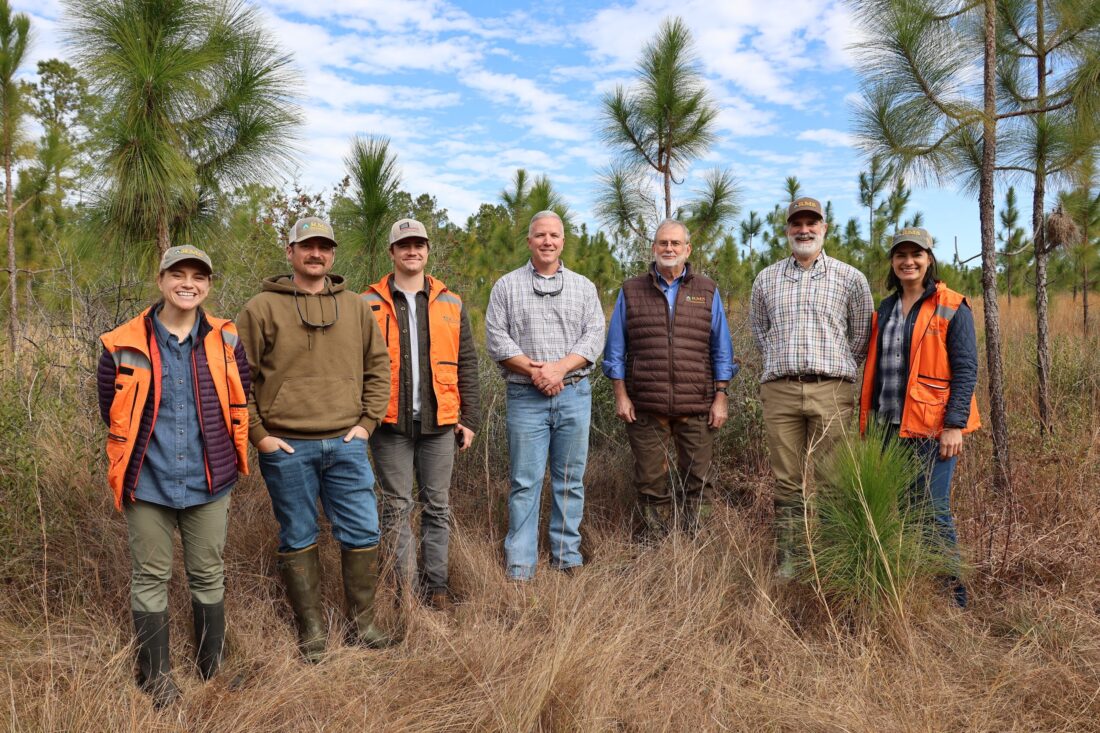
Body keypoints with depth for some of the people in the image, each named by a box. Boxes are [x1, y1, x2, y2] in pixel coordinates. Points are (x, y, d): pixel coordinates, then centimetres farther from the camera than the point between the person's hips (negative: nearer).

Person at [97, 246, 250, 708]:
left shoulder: (226, 341, -2)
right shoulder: (124, 345, -6)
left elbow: (239, 402, 9)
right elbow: (113, 414, 5)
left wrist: (225, 453, 9)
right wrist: (136, 456, 10)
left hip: (208, 482, 1)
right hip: (147, 483, -1)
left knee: (208, 576, 13)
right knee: (150, 578, 10)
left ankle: (213, 670, 30)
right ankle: (155, 678, 26)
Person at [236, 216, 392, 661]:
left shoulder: (356, 307, 9)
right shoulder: (262, 309, -1)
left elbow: (378, 367, 14)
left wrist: (367, 422, 5)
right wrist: (258, 435, -6)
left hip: (345, 443, 3)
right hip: (287, 448, -2)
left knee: (362, 533, 5)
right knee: (298, 540, 8)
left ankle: (362, 623, 22)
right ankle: (311, 632, 23)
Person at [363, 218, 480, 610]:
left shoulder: (451, 305, 9)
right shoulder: (369, 305, 3)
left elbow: (466, 365, 8)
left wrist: (469, 418, 4)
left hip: (438, 422, 2)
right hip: (390, 423, -2)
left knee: (437, 507, 9)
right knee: (397, 508, 5)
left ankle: (437, 585, 21)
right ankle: (407, 589, 15)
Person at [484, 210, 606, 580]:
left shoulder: (584, 287, 11)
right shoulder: (506, 286, 6)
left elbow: (594, 337, 2)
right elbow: (496, 338, -1)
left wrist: (560, 367, -13)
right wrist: (533, 370, -13)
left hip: (574, 394, 2)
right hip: (525, 397, -2)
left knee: (570, 480, 7)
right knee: (525, 483, 0)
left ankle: (568, 560, 18)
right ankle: (519, 569, 7)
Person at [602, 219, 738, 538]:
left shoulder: (707, 291, 10)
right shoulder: (631, 292, 9)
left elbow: (721, 350, 9)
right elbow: (616, 349, 8)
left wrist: (721, 397, 2)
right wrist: (621, 395, 0)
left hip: (697, 406, 1)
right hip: (645, 406, 0)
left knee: (697, 481, 5)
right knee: (650, 482, 5)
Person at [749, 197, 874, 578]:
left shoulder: (850, 278, 5)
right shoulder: (766, 278, 12)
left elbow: (861, 334, 13)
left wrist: (837, 369, 11)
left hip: (831, 391, -1)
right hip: (780, 391, 2)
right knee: (787, 482, 5)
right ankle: (786, 560, 12)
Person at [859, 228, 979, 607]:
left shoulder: (952, 309, -3)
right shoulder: (884, 310, 15)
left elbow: (965, 370, -8)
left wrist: (955, 425, -16)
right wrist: (868, 418, 16)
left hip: (931, 428, -6)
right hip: (889, 427, 6)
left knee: (933, 510, -3)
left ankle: (952, 594, 13)